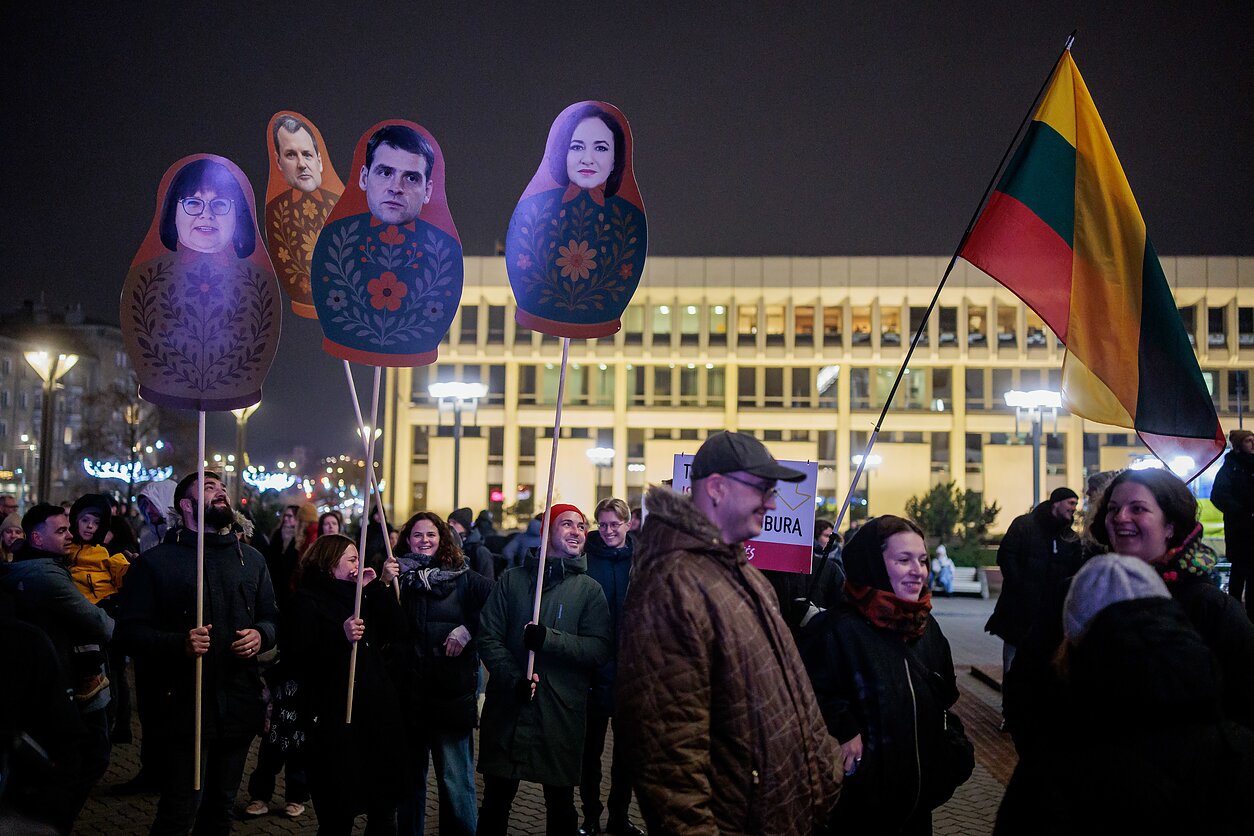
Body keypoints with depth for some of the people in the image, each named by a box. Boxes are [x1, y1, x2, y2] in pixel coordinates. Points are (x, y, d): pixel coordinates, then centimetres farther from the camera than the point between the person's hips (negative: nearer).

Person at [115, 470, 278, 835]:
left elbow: (271, 618, 18)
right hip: (184, 705, -4)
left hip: (240, 705, 4)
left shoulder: (251, 559, 12)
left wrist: (261, 635, -6)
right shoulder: (156, 561, -1)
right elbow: (130, 630, -6)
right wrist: (180, 643, -23)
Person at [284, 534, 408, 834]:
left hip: (378, 714, 6)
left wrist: (383, 586, -2)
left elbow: (396, 633, 4)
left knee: (384, 810, 13)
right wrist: (340, 637, -28)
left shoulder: (364, 595, 15)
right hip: (336, 721, -6)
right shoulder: (307, 602, -4)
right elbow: (299, 659, -16)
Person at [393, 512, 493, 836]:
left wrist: (468, 629, -15)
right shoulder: (396, 576, 5)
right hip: (408, 692, 3)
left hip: (452, 692, -2)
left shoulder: (463, 578, -1)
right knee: (410, 776, 17)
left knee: (456, 781, 1)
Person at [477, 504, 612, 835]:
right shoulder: (512, 580, 5)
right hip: (507, 708, 1)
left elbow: (600, 649, -9)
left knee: (560, 804, 14)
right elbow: (488, 637, -2)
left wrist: (549, 640, -22)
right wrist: (514, 678, -17)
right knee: (495, 801, 14)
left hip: (562, 712, 0)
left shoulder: (589, 589, 3)